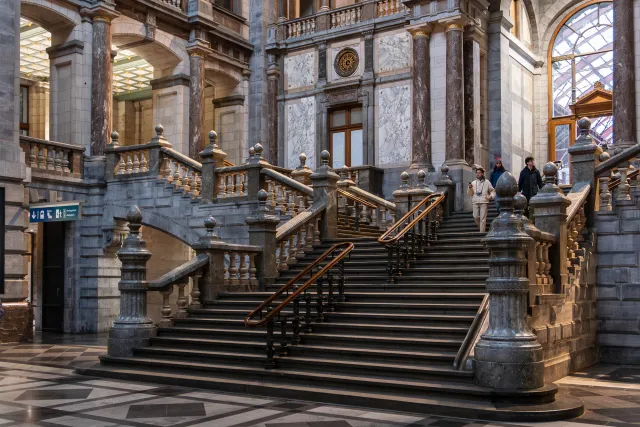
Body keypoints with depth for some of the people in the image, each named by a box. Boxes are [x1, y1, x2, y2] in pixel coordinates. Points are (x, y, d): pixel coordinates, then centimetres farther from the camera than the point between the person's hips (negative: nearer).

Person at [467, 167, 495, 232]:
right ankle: (481, 227, 24)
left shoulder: (487, 182, 5)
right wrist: (470, 188, -12)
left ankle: (482, 232, -3)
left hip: (484, 202, -2)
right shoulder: (473, 183, 9)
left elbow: (493, 191, 12)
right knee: (475, 217, -2)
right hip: (475, 202, 2)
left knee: (483, 218, -5)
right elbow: (469, 193, 7)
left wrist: (491, 196, -7)